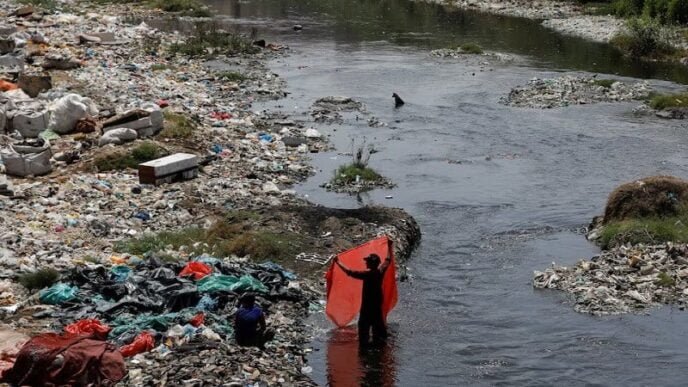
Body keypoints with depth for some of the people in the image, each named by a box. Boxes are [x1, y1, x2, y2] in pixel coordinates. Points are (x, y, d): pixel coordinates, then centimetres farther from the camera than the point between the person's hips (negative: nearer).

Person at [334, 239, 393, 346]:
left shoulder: (367, 274, -28)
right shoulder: (381, 271, -11)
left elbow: (350, 272, -28)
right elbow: (388, 260, 7)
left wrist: (338, 262, -22)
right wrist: (389, 246, 18)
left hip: (367, 303, -7)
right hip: (378, 301, 7)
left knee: (364, 323, 8)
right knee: (378, 320, 22)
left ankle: (364, 341, 16)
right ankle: (379, 338, 34)